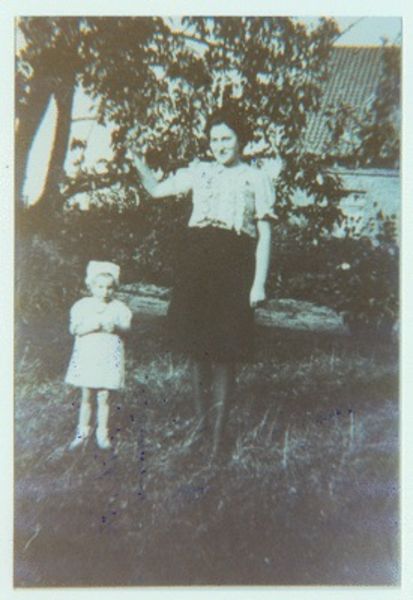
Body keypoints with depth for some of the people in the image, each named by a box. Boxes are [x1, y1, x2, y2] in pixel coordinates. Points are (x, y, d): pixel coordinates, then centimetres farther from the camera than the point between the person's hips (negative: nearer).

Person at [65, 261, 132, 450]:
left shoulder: (118, 307, 1)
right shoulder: (82, 305, 1)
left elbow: (125, 327, -4)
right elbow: (74, 329, -5)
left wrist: (115, 327, -24)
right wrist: (91, 326, -22)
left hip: (109, 356, -1)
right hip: (87, 354, 1)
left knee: (103, 397, 4)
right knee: (86, 396, 10)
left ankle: (102, 432, 19)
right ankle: (83, 430, 26)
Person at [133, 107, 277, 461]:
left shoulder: (257, 179, 9)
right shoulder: (199, 171, 17)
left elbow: (264, 235, 3)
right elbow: (157, 190, 25)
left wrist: (259, 283, -5)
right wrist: (141, 167, 6)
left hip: (234, 264, -3)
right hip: (197, 259, 3)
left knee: (225, 346, -4)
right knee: (196, 341, 5)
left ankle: (218, 428, 5)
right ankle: (201, 414, 21)